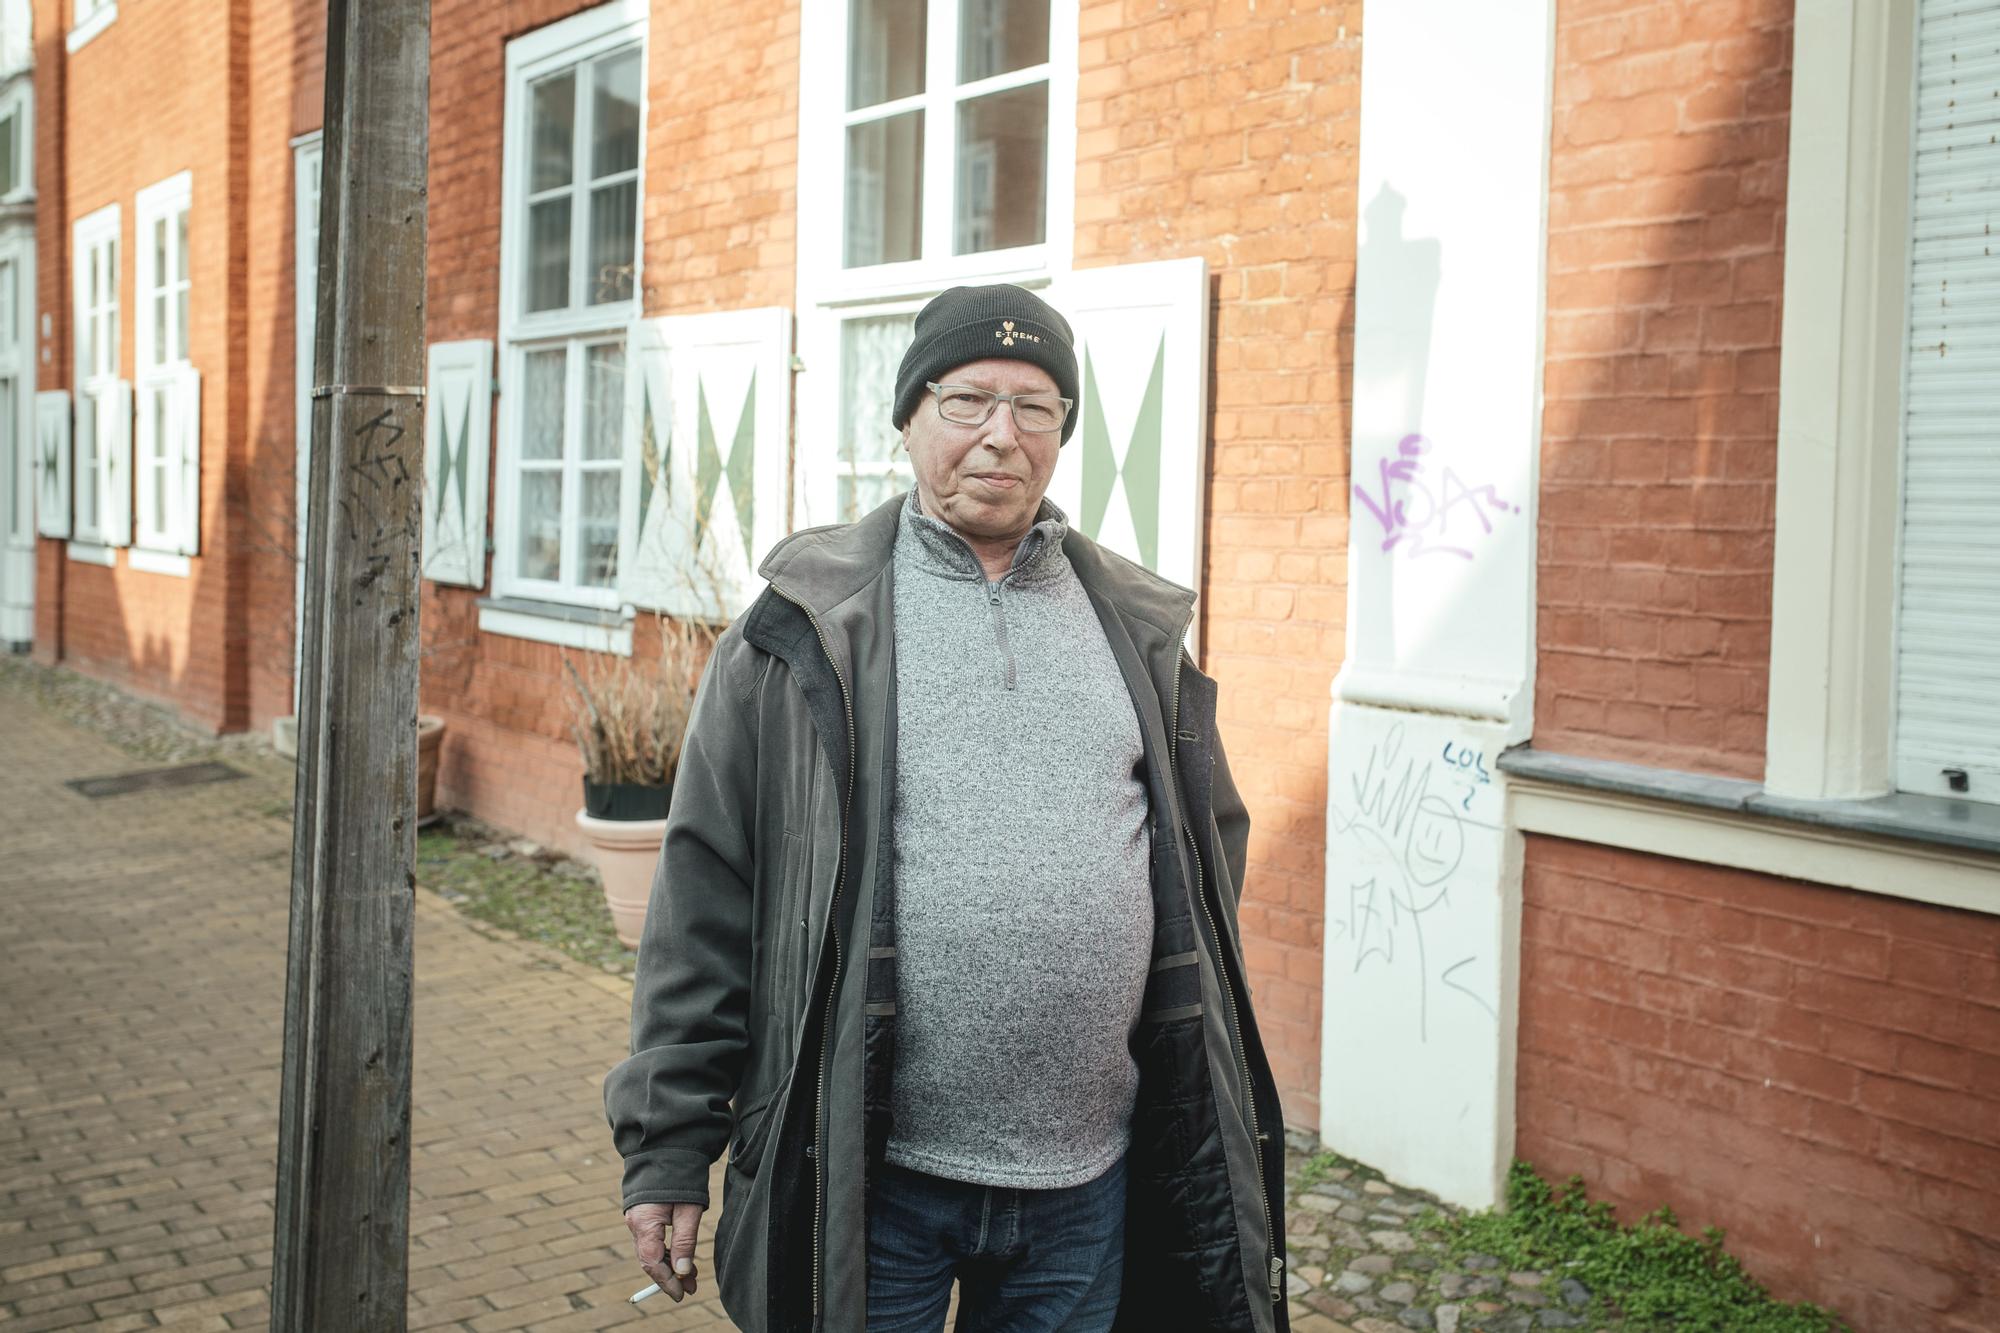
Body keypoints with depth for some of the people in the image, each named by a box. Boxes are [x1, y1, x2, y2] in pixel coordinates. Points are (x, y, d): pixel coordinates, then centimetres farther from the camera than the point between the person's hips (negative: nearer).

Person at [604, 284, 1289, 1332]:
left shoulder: (1136, 627, 8)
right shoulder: (811, 625, -3)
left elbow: (1206, 854, 16)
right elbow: (706, 891, -3)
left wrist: (1207, 1110, 15)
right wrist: (669, 1146, -4)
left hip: (1087, 1179, 3)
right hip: (868, 1173, -3)